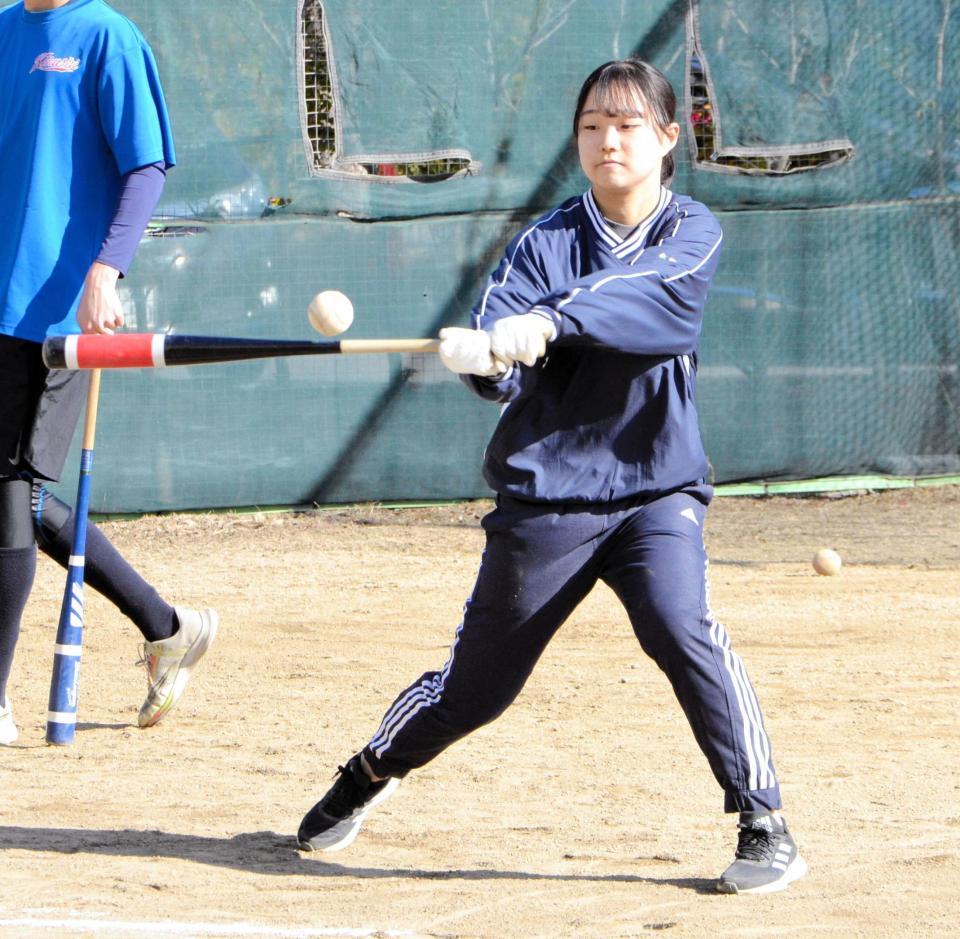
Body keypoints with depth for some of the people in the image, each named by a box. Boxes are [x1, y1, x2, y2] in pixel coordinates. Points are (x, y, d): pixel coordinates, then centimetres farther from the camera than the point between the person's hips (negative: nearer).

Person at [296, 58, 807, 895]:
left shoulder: (693, 234, 0)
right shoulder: (546, 242, 1)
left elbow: (653, 298, -23)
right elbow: (501, 372, -13)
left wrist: (549, 322, -37)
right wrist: (480, 354, -37)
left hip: (655, 487, -1)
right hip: (546, 489, 1)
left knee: (683, 630, -25)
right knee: (478, 680, 8)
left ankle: (765, 825, -15)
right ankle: (370, 775, 36)